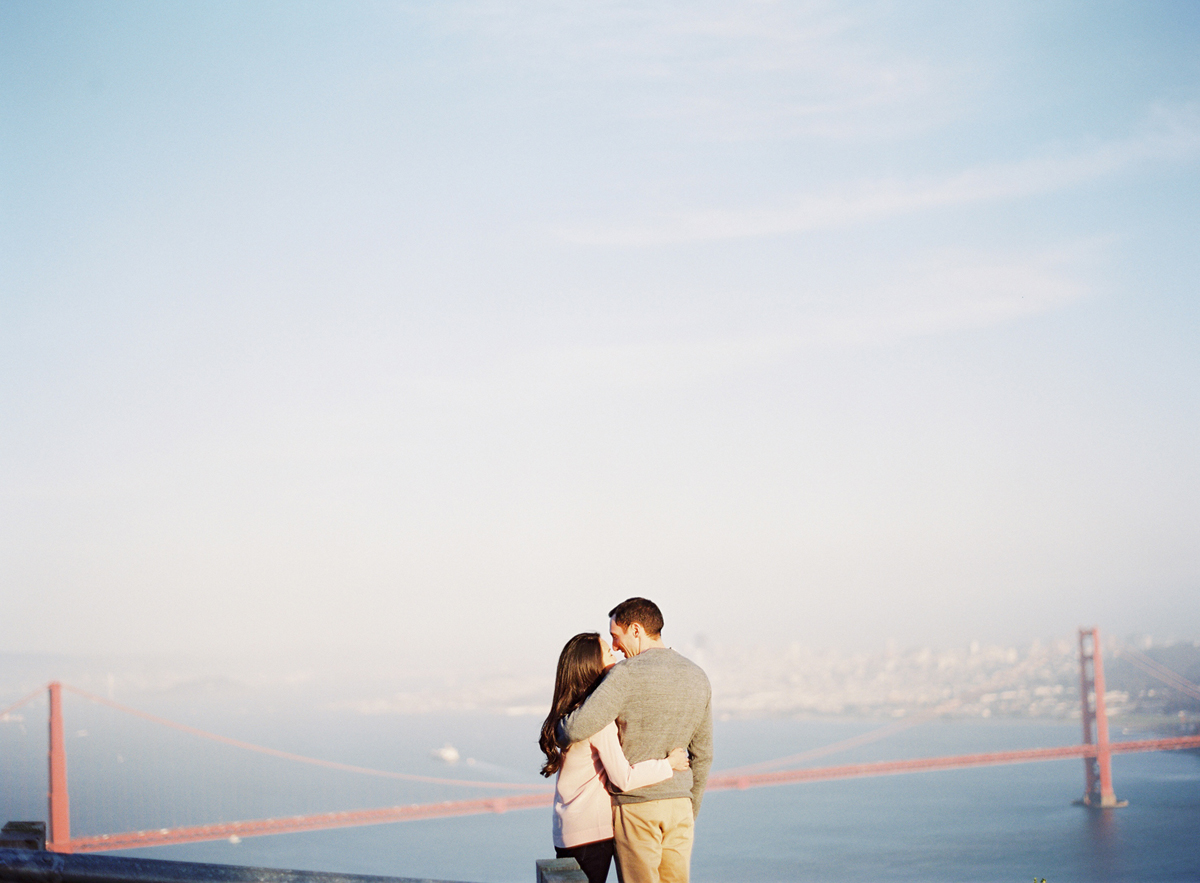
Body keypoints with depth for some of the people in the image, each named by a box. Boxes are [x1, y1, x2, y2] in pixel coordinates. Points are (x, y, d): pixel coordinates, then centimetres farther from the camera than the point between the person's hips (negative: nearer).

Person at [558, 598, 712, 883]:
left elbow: (577, 728, -22)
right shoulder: (698, 678, 7)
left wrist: (556, 726, 2)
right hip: (678, 805, 6)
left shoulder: (627, 674, -14)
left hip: (634, 805, -5)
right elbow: (702, 755, 13)